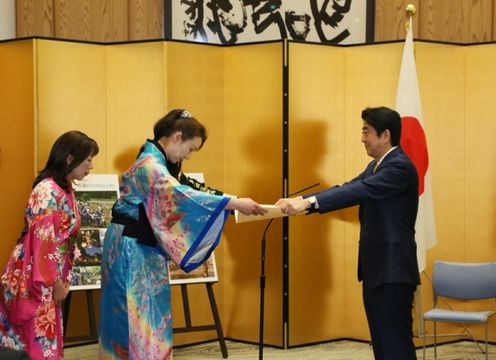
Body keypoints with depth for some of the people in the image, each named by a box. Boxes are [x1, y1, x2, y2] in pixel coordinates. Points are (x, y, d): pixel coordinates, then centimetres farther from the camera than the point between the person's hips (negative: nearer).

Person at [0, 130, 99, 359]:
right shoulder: (48, 191, -20)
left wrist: (62, 279, 13)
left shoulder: (65, 189, 9)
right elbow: (43, 242, -21)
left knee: (48, 337, 11)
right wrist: (56, 283, -15)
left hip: (51, 276, 9)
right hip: (35, 278, -9)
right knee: (40, 341, -3)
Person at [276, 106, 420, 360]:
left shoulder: (400, 167, -15)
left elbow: (360, 190, -26)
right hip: (375, 269, 10)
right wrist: (300, 200, -3)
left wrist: (308, 202, -33)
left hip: (393, 271, -10)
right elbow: (347, 188, 10)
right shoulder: (377, 166, 17)